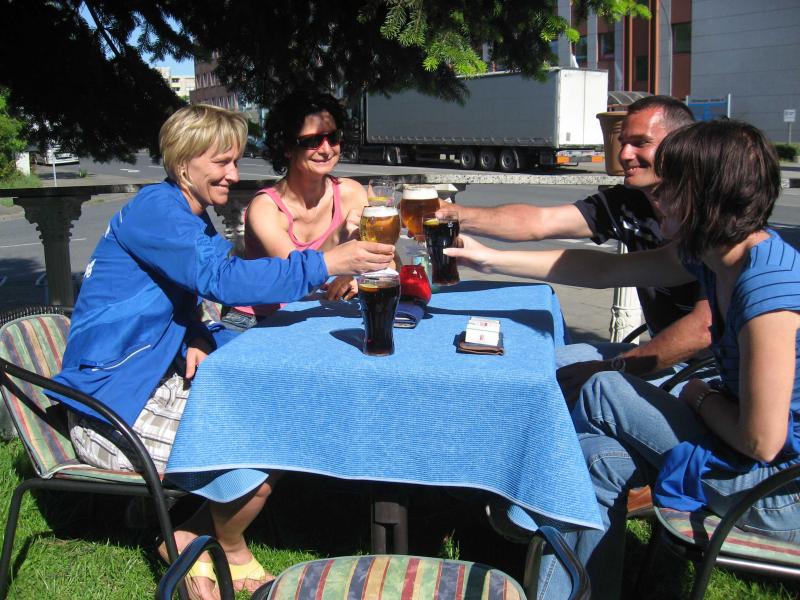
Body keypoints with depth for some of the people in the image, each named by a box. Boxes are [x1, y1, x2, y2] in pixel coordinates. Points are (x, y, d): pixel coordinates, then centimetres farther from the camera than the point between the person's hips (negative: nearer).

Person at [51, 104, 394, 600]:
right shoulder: (155, 209, -18)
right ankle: (232, 555, 10)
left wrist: (196, 340, -9)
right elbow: (222, 278, -31)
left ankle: (189, 539, 10)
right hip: (111, 406, -10)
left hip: (155, 382, 10)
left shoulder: (193, 217, 12)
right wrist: (326, 263, -32)